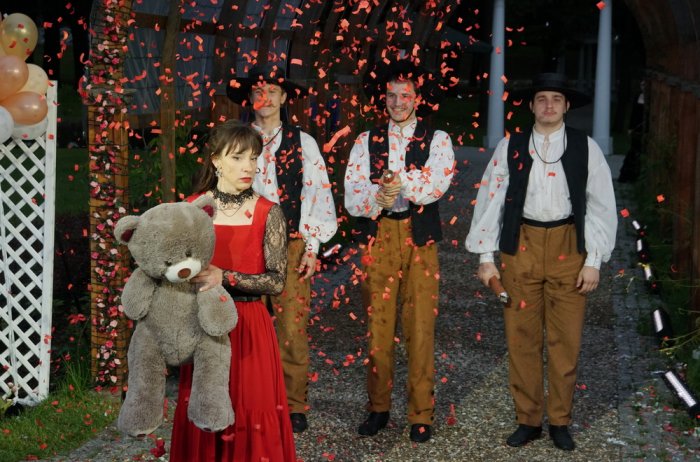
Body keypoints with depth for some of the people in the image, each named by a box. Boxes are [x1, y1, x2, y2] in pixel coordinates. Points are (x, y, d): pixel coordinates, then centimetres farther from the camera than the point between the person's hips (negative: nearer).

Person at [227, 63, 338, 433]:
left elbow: (319, 193, 3)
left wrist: (312, 247, -3)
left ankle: (295, 406, 12)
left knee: (292, 330, -1)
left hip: (291, 247, -1)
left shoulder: (302, 143, 5)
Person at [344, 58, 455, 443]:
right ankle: (378, 407, 18)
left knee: (420, 328, -1)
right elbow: (352, 198, -1)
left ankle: (421, 414, 9)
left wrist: (397, 182, -26)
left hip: (419, 239, -1)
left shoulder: (437, 140, 5)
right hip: (377, 238, 2)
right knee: (378, 327, 5)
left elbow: (436, 185, -14)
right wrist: (377, 199, -20)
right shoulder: (366, 142, 9)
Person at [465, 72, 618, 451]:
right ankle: (528, 419, 18)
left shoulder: (585, 148, 2)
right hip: (521, 247, 1)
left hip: (568, 247, 0)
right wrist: (486, 257, 0)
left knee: (565, 340, 5)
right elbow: (490, 199, 4)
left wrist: (593, 260, -2)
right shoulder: (510, 147, 3)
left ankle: (559, 422, 18)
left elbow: (601, 205, 3)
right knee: (522, 338, 5)